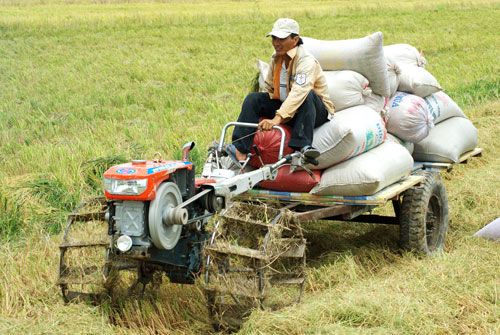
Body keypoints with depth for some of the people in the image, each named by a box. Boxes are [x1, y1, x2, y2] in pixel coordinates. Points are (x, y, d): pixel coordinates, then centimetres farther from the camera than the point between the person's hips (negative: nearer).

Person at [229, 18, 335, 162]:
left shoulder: (306, 61, -22)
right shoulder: (276, 58, 4)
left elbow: (298, 93, -38)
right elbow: (269, 88, 16)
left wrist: (277, 119, -48)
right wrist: (263, 112, 1)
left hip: (316, 112, -7)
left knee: (307, 94, -37)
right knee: (253, 98, -10)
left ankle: (303, 145, -45)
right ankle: (240, 150, -22)